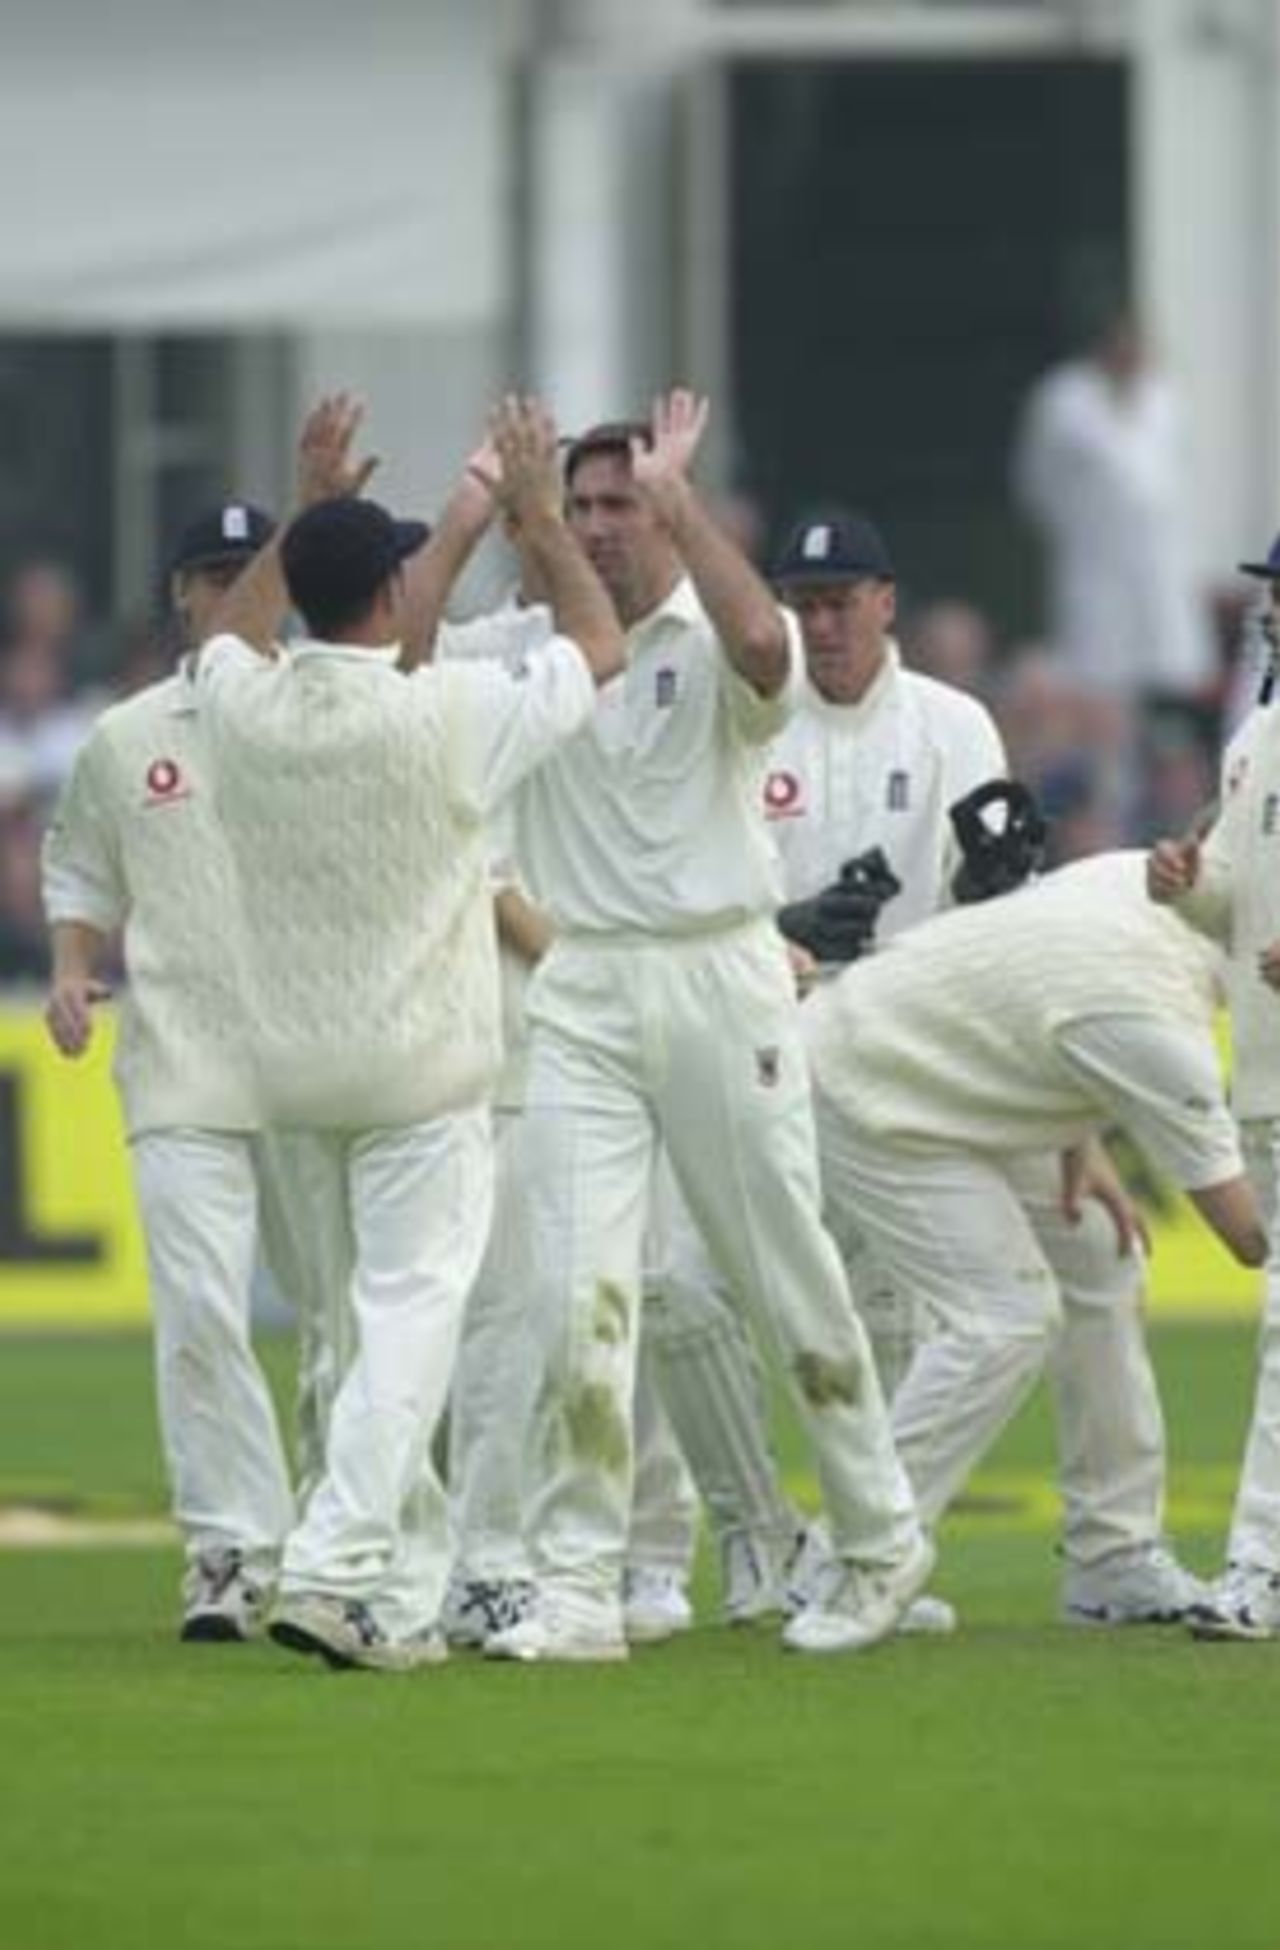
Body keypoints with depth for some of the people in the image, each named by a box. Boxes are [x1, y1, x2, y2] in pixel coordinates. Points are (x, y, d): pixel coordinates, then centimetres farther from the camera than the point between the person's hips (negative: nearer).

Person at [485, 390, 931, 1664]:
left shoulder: (713, 643, -3)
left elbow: (762, 640, -27)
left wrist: (675, 497, -20)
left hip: (718, 980, -2)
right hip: (581, 995, 2)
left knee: (788, 1277, 7)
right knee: (578, 1293, -9)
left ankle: (882, 1545, 24)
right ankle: (579, 1591, -9)